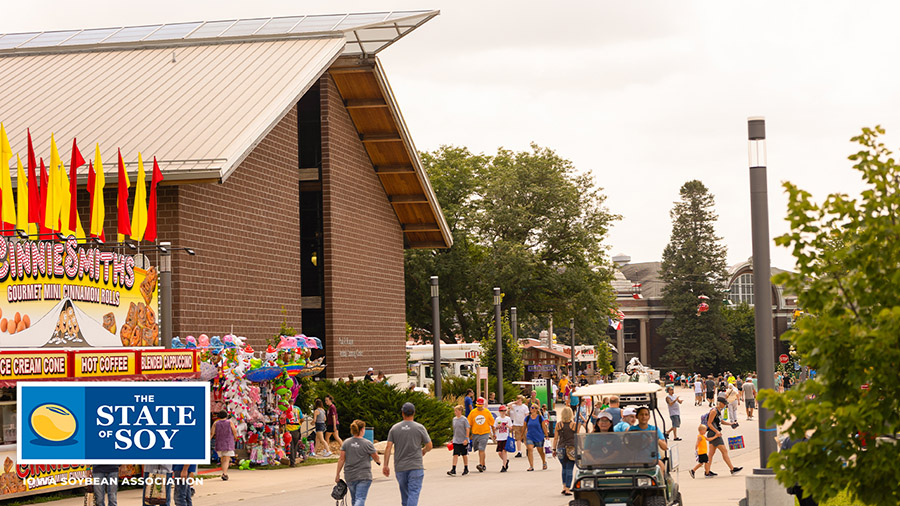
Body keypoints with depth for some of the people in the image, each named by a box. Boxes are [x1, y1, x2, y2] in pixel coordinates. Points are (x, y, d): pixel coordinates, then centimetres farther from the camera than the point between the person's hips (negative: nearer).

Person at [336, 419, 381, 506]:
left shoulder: (346, 443, 2)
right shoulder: (367, 444, -9)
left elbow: (341, 460, 2)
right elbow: (376, 458, 2)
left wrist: (337, 474, 9)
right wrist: (379, 461, 25)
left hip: (349, 477, 5)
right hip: (364, 476, -5)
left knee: (354, 499, 19)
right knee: (360, 499, -9)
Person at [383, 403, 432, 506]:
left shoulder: (394, 428, 4)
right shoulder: (420, 428, -2)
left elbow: (388, 447, -2)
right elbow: (429, 446, 2)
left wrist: (386, 465, 1)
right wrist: (423, 451, 24)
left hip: (399, 467, 3)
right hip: (416, 466, -3)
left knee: (404, 493, 15)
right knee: (414, 493, -8)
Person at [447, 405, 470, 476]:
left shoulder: (464, 419, -9)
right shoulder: (454, 419, 7)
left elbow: (467, 429, -9)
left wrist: (466, 439, -15)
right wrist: (453, 439, 17)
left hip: (463, 440, -4)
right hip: (456, 441, 4)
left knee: (464, 454, 8)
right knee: (455, 454, -4)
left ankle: (466, 469, 20)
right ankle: (453, 470, -9)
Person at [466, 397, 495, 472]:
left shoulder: (487, 412, 0)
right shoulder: (472, 412, 2)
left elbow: (492, 423, 7)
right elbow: (469, 424, 6)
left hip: (485, 433, -3)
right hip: (475, 433, 3)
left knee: (481, 449, -15)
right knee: (480, 450, 12)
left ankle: (481, 465, -23)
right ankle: (483, 465, 24)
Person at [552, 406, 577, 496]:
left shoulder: (558, 425, 1)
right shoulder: (574, 425, -4)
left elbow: (555, 438, 3)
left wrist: (554, 449, 11)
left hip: (561, 448, 2)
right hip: (572, 448, -2)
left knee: (564, 468, 20)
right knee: (569, 469, 1)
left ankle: (564, 486, 13)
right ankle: (567, 489, -4)